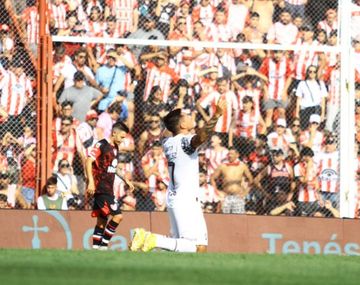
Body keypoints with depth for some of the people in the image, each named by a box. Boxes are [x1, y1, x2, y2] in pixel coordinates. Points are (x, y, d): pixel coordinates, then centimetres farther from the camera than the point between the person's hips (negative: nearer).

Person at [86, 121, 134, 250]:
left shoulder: (114, 147, 17)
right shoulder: (101, 145, -10)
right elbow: (89, 161, -17)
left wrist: (125, 180, 31)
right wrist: (91, 182, -26)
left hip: (108, 189, 9)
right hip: (100, 189, -9)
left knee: (102, 220, 9)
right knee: (117, 215, -15)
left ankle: (96, 247, 12)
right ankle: (103, 245, -12)